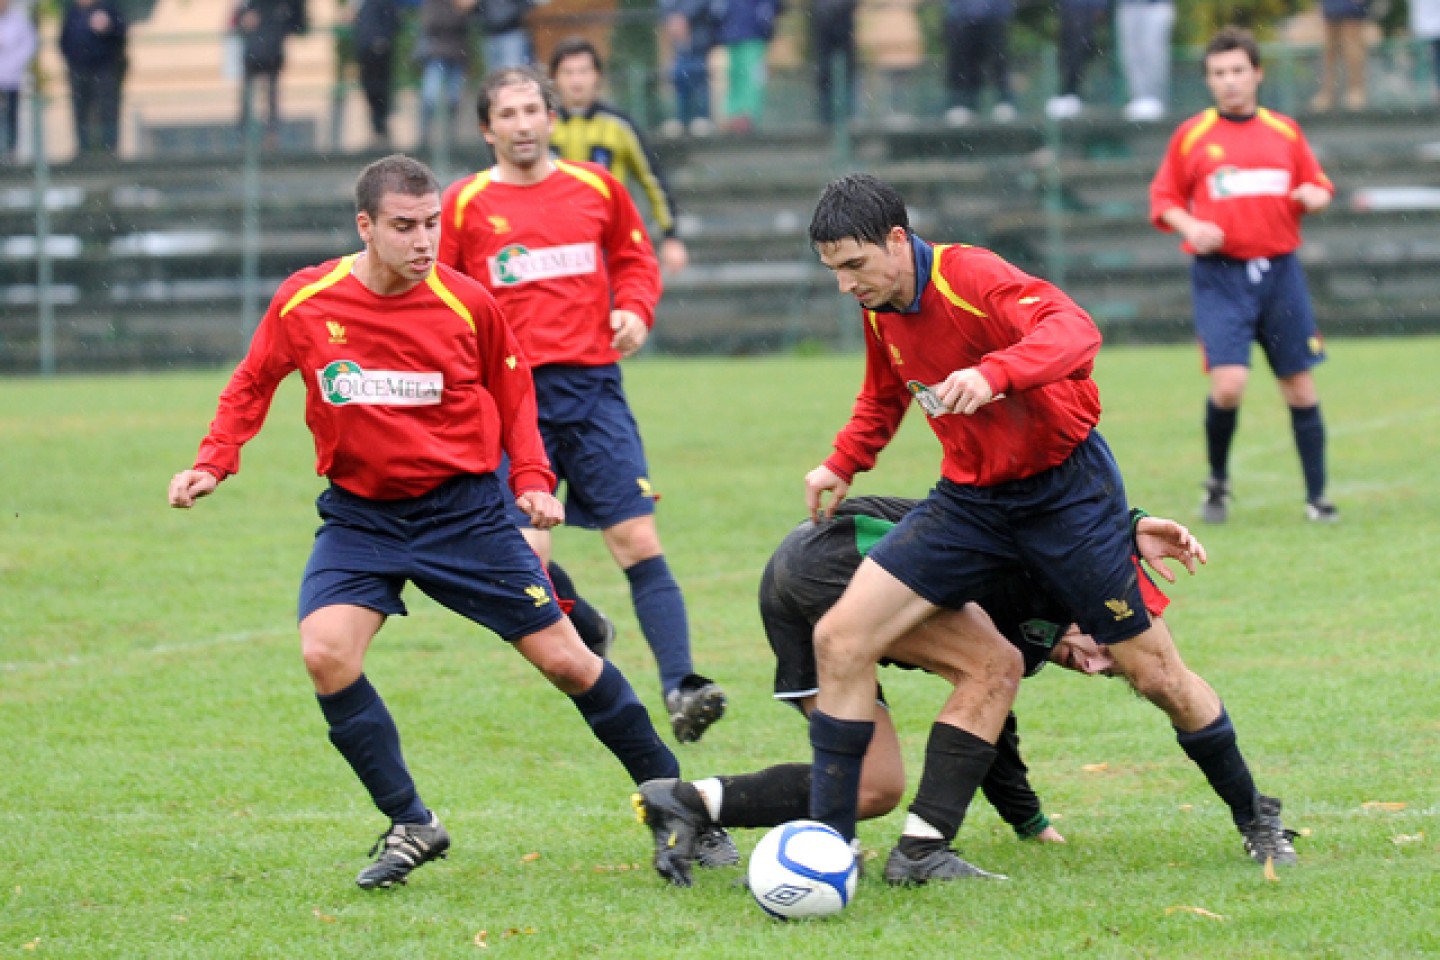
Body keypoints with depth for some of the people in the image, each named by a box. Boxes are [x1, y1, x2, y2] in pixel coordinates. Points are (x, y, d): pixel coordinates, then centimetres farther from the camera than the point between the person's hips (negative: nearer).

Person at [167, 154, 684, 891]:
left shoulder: (466, 304, -9)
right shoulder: (302, 303, -9)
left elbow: (513, 393, 8)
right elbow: (251, 386, 8)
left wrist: (532, 480, -4)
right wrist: (213, 464, -5)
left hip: (463, 508, -1)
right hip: (358, 515, 1)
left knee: (563, 657, -2)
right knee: (325, 654, -20)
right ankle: (411, 826, -5)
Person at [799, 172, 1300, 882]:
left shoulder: (970, 278, -23)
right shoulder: (880, 308, 1)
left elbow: (1074, 330, -41)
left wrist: (993, 373, -58)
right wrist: (842, 465, 11)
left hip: (1066, 491, -6)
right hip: (969, 500, 6)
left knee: (1153, 672, 0)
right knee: (839, 639, -11)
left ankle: (1253, 816, 24)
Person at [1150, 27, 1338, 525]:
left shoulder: (1285, 131, 10)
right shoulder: (1191, 136, 3)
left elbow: (1319, 185, 17)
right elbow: (1163, 199, 7)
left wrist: (1315, 196, -6)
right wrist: (1190, 227, -12)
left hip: (1280, 272, 2)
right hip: (1220, 275, -2)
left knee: (1300, 386, 2)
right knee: (1228, 383, -16)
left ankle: (1317, 497, 11)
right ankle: (1217, 482, 7)